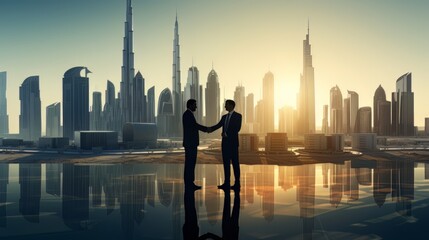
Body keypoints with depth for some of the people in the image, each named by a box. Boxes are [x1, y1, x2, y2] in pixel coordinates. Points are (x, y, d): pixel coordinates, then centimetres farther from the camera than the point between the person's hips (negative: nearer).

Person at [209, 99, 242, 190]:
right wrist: (210, 129, -11)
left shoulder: (237, 116, -3)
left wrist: (226, 133, -16)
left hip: (233, 142, -6)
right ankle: (226, 183, 12)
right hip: (225, 142, 6)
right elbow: (218, 125, 6)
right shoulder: (224, 117, 16)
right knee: (226, 163, 7)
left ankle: (237, 183, 5)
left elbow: (237, 128, -14)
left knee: (235, 163, -2)